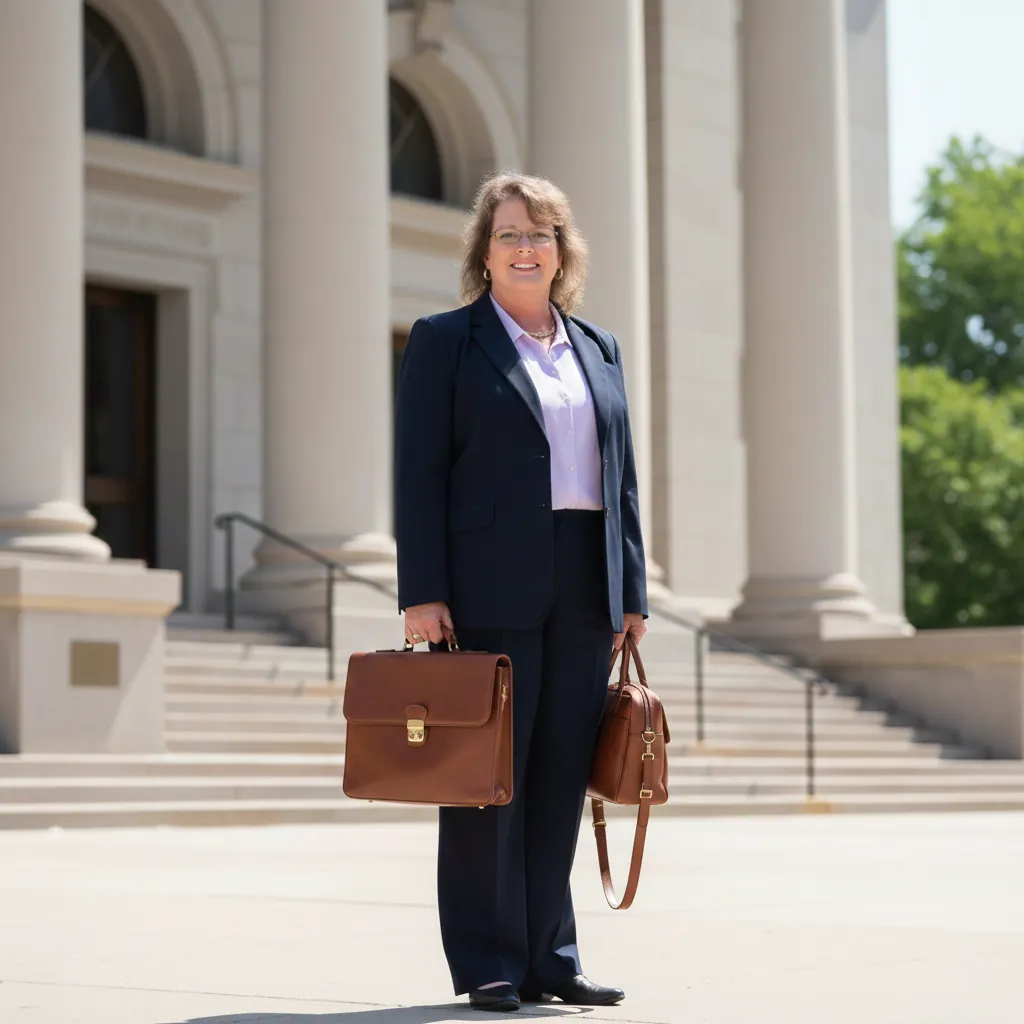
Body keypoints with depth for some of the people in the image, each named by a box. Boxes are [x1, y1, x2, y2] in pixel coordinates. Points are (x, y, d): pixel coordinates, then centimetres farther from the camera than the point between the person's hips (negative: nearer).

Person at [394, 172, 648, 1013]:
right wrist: (423, 592, -12)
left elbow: (620, 477, 17)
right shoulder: (445, 341, 3)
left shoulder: (598, 348, 18)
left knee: (562, 778, 5)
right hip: (491, 588, -4)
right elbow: (419, 473, -3)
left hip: (584, 590, 5)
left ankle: (549, 959, 12)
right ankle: (487, 965, 4)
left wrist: (630, 592, 10)